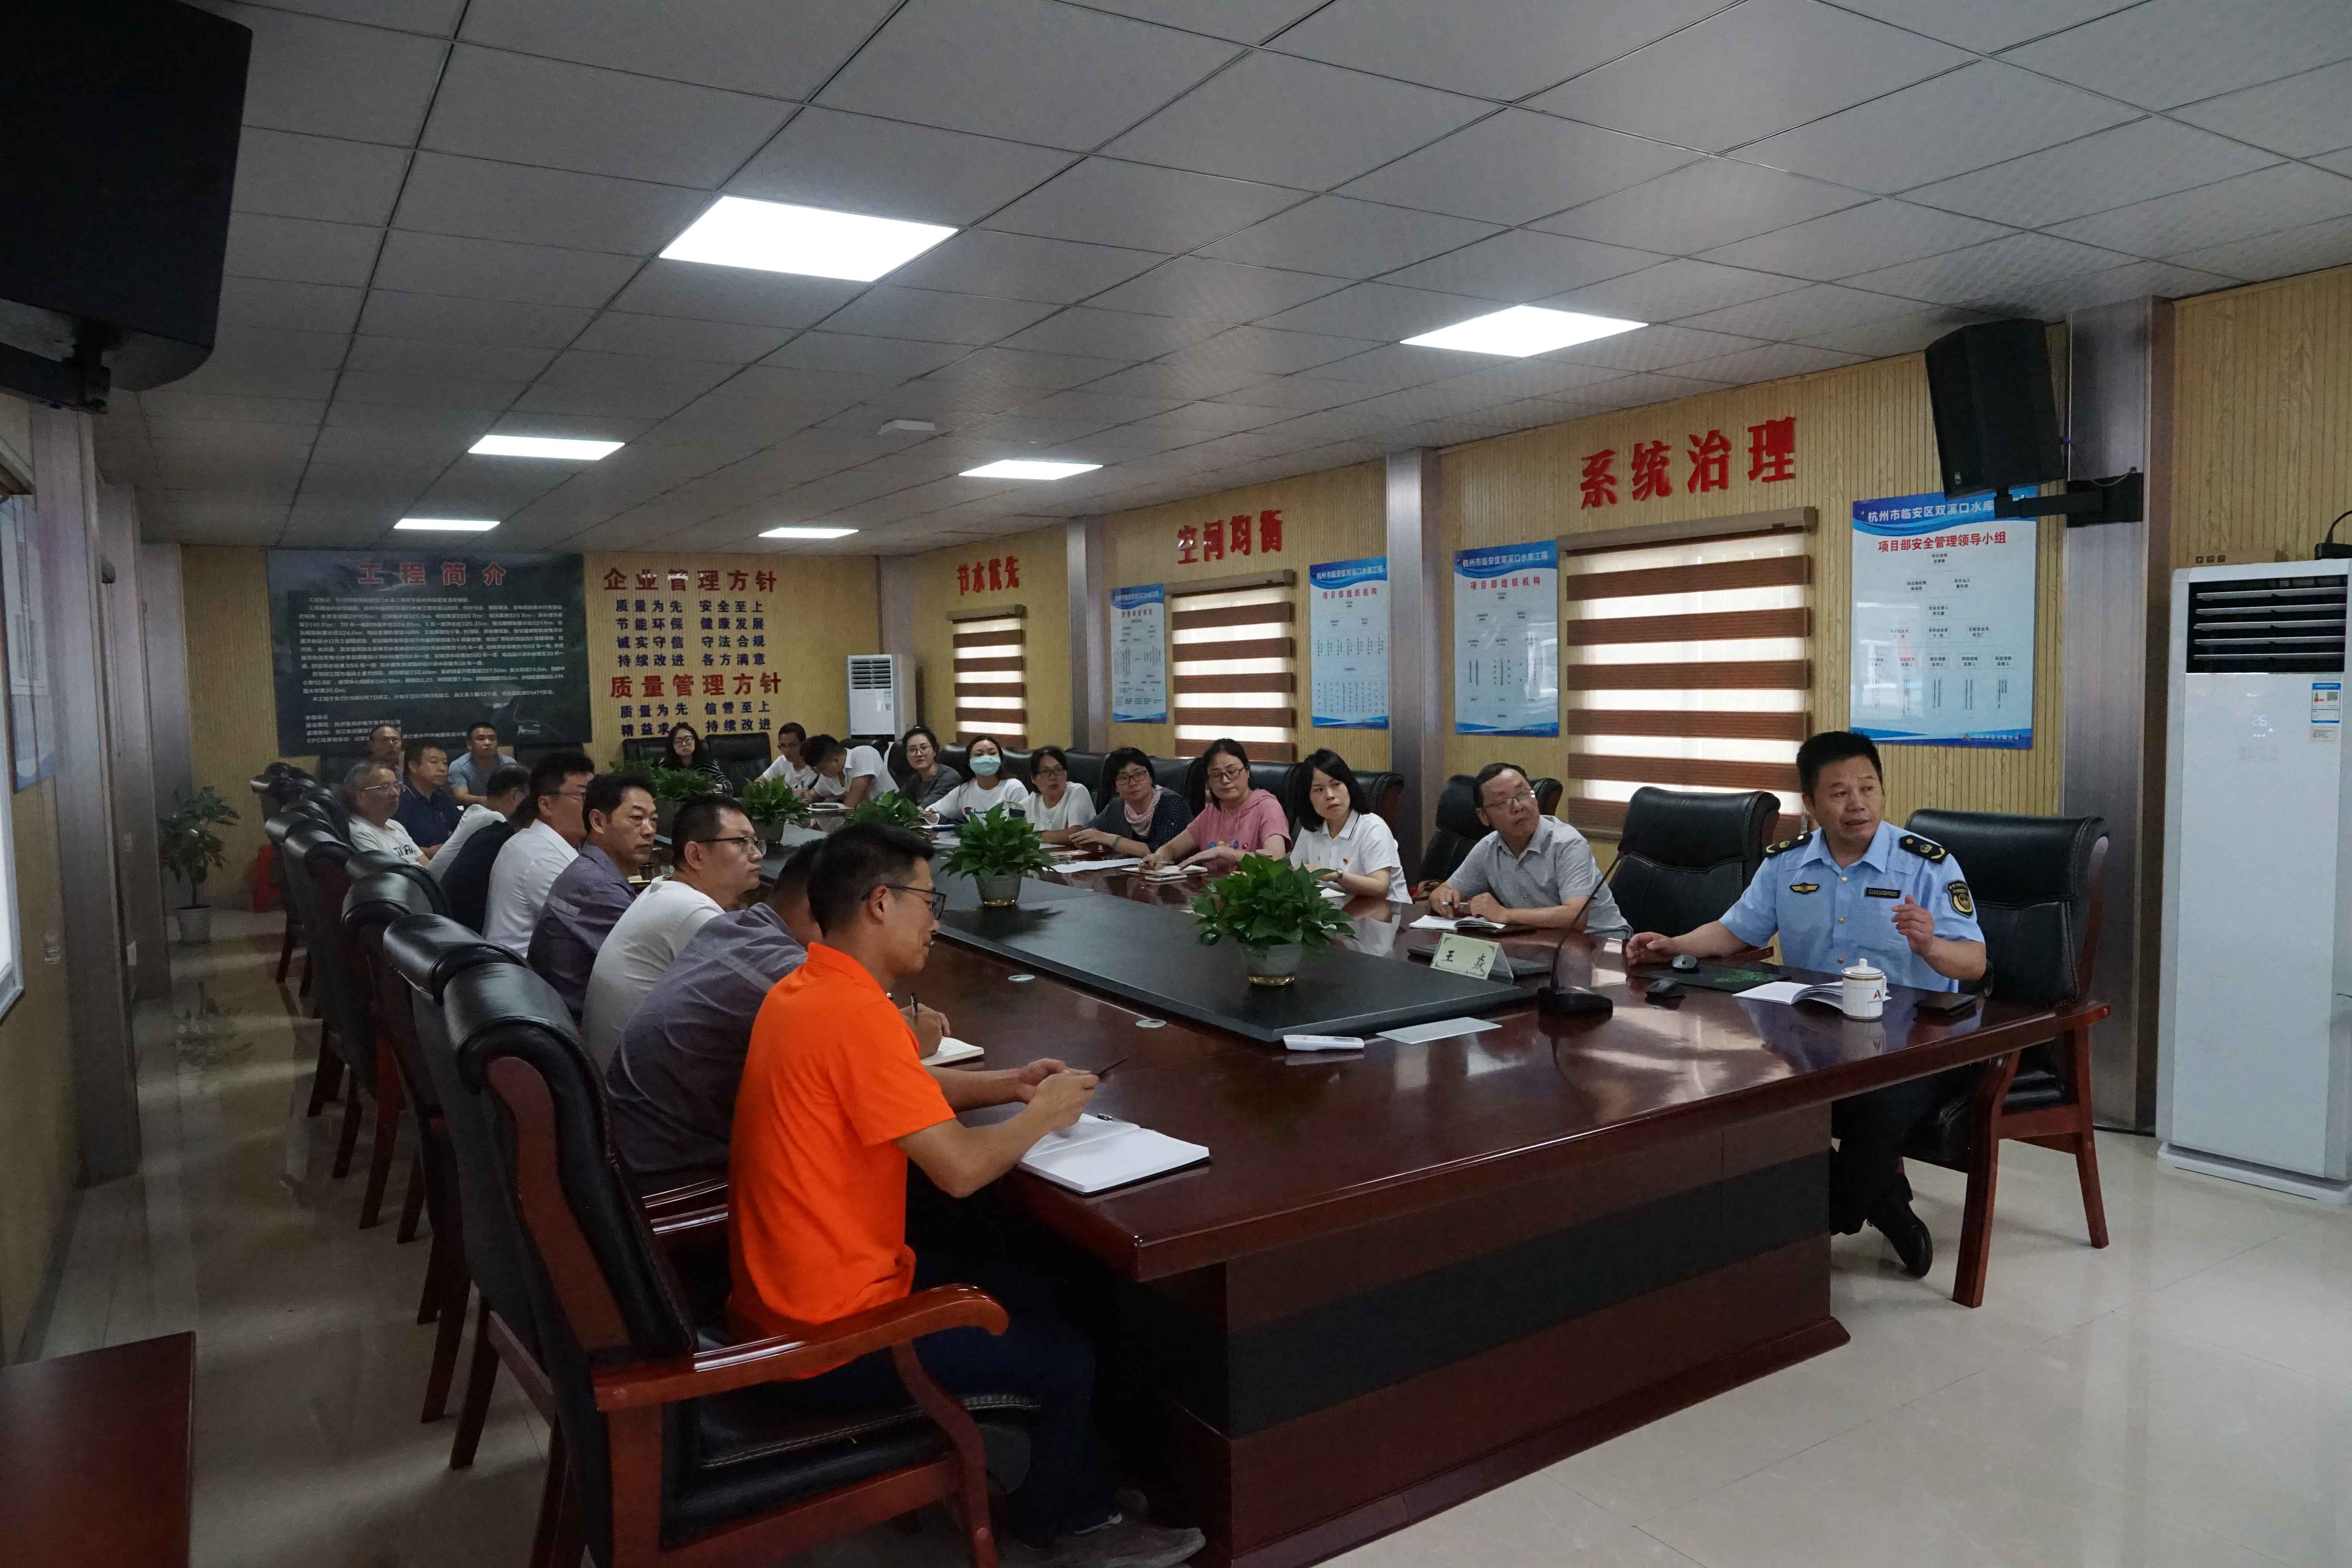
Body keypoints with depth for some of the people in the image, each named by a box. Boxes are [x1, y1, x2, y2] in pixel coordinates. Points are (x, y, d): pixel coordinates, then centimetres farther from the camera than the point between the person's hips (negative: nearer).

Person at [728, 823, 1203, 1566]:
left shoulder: (806, 989, 4)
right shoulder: (855, 1012, -27)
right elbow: (960, 1169, -28)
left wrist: (1008, 1086, 7)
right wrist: (1042, 1114, -9)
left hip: (786, 1293, 10)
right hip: (829, 1336, -10)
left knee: (1025, 1294, 20)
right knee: (1066, 1357, 4)